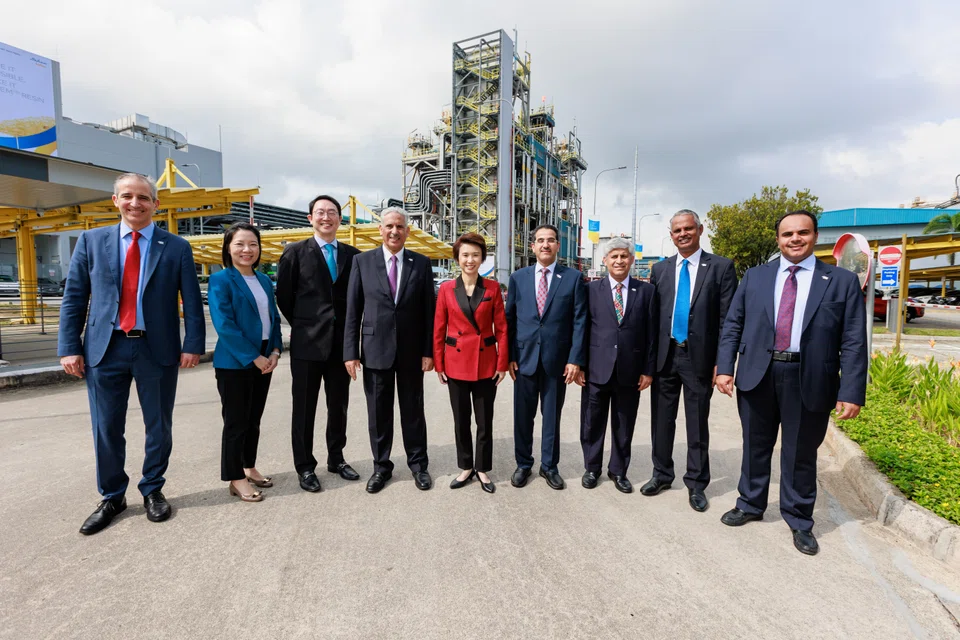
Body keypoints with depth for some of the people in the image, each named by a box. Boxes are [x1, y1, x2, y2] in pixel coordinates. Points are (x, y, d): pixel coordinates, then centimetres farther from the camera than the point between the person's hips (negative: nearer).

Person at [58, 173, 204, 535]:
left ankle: (153, 491, 29)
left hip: (157, 350, -1)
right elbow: (73, 298, 5)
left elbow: (192, 301, -2)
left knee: (159, 427, 10)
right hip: (104, 349, 2)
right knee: (106, 430, 10)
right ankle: (112, 498, 29)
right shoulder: (91, 241, 6)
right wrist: (69, 348, -1)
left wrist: (192, 345, -10)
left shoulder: (177, 248, 1)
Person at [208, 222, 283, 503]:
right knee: (236, 422, 4)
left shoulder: (264, 280, 10)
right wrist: (254, 357, -17)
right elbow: (224, 325, -17)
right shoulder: (220, 280, -9)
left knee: (254, 420, 16)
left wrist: (275, 351, -3)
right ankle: (236, 479, 17)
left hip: (264, 360, 6)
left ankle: (249, 468, 31)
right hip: (235, 363, -6)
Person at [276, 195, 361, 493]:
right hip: (308, 342, -3)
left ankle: (336, 459, 29)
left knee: (338, 405, 13)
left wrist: (350, 328, 5)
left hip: (341, 342, 3)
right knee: (304, 407, 7)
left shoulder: (352, 254, 7)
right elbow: (283, 295, 1)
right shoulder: (295, 252, -1)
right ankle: (305, 466, 21)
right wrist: (302, 324, 3)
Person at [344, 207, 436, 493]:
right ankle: (381, 466, 28)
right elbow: (352, 311, 0)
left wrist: (429, 351, -4)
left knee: (413, 410, 12)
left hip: (412, 351, 0)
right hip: (375, 349, 0)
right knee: (378, 412, 11)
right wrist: (350, 352, -5)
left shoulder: (421, 263, 1)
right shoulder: (362, 261, 1)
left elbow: (429, 310, 1)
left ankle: (418, 464, 28)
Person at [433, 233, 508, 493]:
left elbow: (501, 328, 0)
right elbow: (439, 330, 2)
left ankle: (483, 469, 27)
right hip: (456, 362, 1)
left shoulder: (492, 288, -2)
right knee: (461, 420, 12)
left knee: (485, 421, 9)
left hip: (485, 363, 0)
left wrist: (502, 364, -4)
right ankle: (466, 467, 30)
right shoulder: (446, 289, -1)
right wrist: (438, 364, 0)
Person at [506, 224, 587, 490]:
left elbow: (579, 321, -2)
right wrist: (509, 356, -1)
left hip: (557, 360, -1)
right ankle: (523, 464, 30)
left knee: (552, 415, 12)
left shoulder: (573, 277, 0)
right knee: (523, 415, 11)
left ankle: (549, 466, 30)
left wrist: (575, 359, -9)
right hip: (524, 358, 1)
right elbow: (509, 319, 5)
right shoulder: (518, 277, 5)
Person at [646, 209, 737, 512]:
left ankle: (696, 483, 26)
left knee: (698, 423, 9)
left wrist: (722, 361, -9)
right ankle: (661, 474, 31)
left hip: (699, 357, -3)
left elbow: (728, 319, -4)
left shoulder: (721, 267, -2)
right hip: (665, 355, 3)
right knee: (662, 420, 13)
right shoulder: (660, 269, 7)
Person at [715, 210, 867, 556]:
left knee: (800, 454, 12)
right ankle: (750, 504, 36)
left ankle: (799, 520, 32)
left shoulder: (843, 281, 1)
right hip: (757, 375, 2)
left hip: (809, 380, -1)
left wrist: (851, 392, -9)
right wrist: (725, 367, -2)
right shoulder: (755, 276, 6)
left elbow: (854, 342, -2)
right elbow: (733, 325, 6)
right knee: (755, 446, 16)